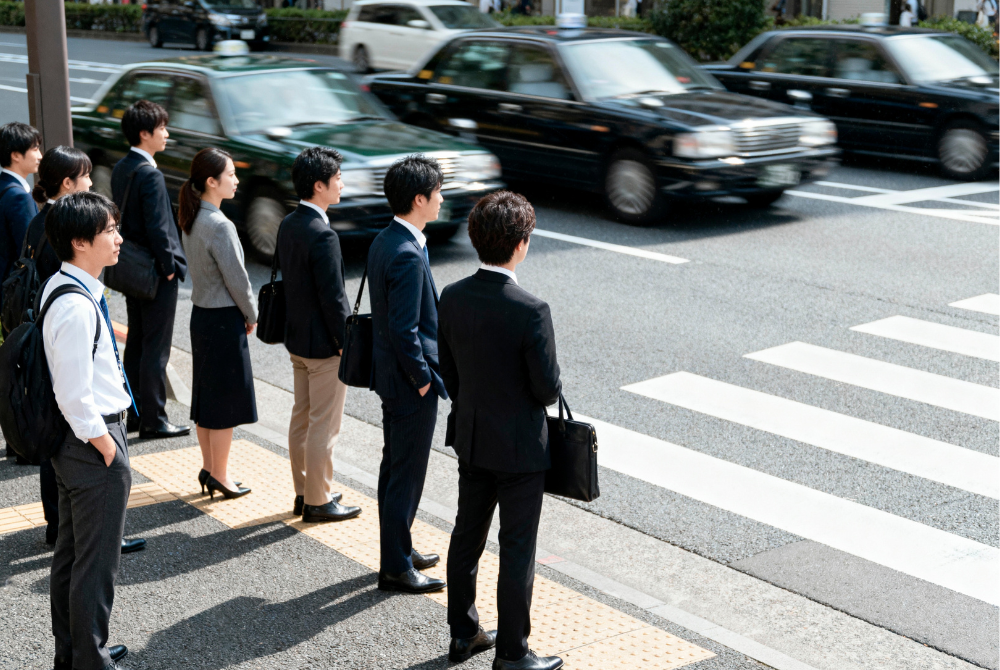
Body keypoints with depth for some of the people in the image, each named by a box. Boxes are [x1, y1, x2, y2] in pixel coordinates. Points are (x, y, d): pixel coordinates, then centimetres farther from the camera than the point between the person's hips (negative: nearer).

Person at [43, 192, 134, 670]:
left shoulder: (61, 287, 7)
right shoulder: (77, 307, -24)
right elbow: (75, 395, -24)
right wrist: (105, 444, -15)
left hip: (71, 444, 10)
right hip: (93, 438, -10)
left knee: (70, 552, 20)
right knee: (96, 560, 3)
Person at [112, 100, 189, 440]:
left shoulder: (121, 169, 7)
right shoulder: (150, 175, -20)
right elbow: (157, 229, -23)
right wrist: (169, 267, -13)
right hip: (155, 273, -9)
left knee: (136, 344, 16)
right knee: (156, 348, -1)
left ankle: (133, 413, 25)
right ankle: (153, 420, 5)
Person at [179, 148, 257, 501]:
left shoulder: (192, 220, 5)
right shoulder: (219, 226, -23)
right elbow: (236, 279, -19)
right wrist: (252, 315, -1)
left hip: (201, 314, 9)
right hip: (224, 320, -9)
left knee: (206, 395, 17)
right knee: (226, 399, 3)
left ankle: (209, 468, 28)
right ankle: (220, 476, 13)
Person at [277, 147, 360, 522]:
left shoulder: (288, 225, 5)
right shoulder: (322, 235, -24)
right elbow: (334, 298, -22)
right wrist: (348, 346, -14)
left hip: (296, 338, 9)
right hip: (324, 344, -9)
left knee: (301, 417, 17)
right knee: (324, 426, 2)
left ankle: (303, 493, 28)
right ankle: (318, 501, 12)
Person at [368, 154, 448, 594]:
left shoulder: (385, 242, 7)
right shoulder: (406, 255, -24)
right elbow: (404, 329, -25)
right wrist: (423, 379, -15)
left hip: (391, 374, 10)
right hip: (409, 380, -10)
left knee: (395, 466, 19)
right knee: (407, 474, 1)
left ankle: (398, 550, 33)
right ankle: (396, 568, 11)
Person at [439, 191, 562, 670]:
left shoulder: (452, 298, -7)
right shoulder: (530, 311, -26)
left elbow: (448, 373, 4)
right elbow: (548, 389, -19)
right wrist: (546, 391, 4)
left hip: (470, 438, 7)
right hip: (519, 447, -6)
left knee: (467, 535, 19)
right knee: (517, 551, 6)